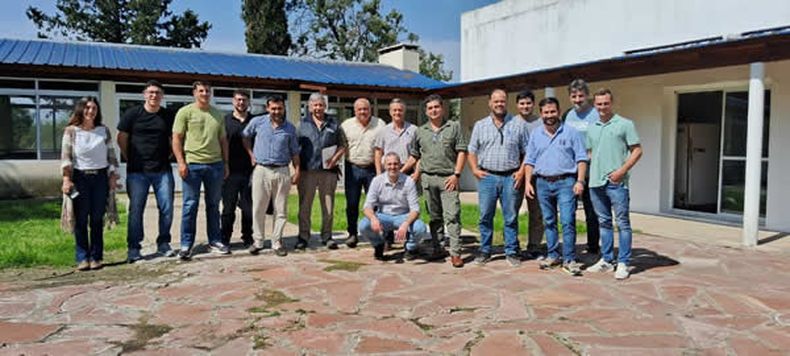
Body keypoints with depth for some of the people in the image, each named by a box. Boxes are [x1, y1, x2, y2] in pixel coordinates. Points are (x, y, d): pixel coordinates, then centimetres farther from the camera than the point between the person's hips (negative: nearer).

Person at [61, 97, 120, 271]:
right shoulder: (71, 131, 2)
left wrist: (113, 176, 4)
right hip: (80, 178, -1)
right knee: (81, 220, 0)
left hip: (101, 177, 2)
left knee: (97, 219, 3)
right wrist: (66, 179, -10)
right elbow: (65, 156, -2)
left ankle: (96, 257, 9)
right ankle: (83, 258, 5)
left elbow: (111, 155, 11)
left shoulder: (104, 130, 9)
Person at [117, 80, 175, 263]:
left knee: (167, 208, 1)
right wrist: (130, 159, 4)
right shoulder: (132, 114, 1)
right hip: (137, 171, -2)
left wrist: (167, 157, 7)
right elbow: (121, 139, 6)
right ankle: (133, 248, 10)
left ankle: (163, 244, 16)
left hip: (163, 170, 2)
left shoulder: (169, 116, 7)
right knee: (136, 210, 1)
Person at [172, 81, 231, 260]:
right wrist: (181, 162, -12)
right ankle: (186, 244, 8)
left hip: (215, 164, 4)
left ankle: (215, 241, 20)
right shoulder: (185, 112, 1)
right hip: (192, 164, -4)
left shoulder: (218, 114, 14)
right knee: (190, 205, 0)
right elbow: (176, 139, -3)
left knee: (213, 205, 11)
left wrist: (225, 163, 12)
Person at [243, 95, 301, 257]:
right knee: (258, 208, 2)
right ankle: (258, 241, 13)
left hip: (282, 172, 1)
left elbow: (294, 152, 10)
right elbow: (245, 137, 17)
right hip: (261, 170, -1)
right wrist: (251, 154, 8)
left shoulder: (290, 128, 6)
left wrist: (297, 171, 2)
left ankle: (277, 242, 13)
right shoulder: (257, 122, 2)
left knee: (281, 210, 4)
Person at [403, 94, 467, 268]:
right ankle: (438, 248, 19)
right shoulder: (420, 131, 14)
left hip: (448, 178, -3)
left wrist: (456, 174, -8)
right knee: (434, 216, 10)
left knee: (452, 215, -9)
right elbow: (414, 155, 19)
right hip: (428, 178, 3)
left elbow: (462, 151, 1)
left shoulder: (454, 127, 5)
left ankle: (455, 252, -7)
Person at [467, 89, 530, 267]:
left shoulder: (518, 125, 7)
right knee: (485, 217, 4)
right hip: (487, 177, 1)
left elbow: (527, 152, 6)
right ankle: (484, 251, 16)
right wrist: (475, 169, -1)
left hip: (511, 177, -1)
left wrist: (521, 171, -5)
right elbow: (472, 151, 12)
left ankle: (512, 252, 14)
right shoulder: (480, 125, 11)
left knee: (511, 217, 4)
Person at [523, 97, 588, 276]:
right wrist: (528, 182, 2)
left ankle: (569, 260, -4)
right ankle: (553, 255, 21)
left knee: (568, 221, -9)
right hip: (543, 183, 4)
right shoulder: (535, 135, 12)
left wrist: (580, 181, -10)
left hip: (566, 182, -4)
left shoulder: (571, 132, 3)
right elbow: (529, 161, 12)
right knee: (548, 221, 10)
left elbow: (581, 159, 0)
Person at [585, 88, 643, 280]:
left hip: (616, 182, -5)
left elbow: (637, 150, -3)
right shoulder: (592, 128, 15)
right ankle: (606, 260, 21)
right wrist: (592, 172, 7)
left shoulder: (625, 124, 0)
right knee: (604, 222, 12)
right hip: (596, 182, 6)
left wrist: (622, 170, -14)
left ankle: (623, 263, 4)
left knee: (622, 223, -1)